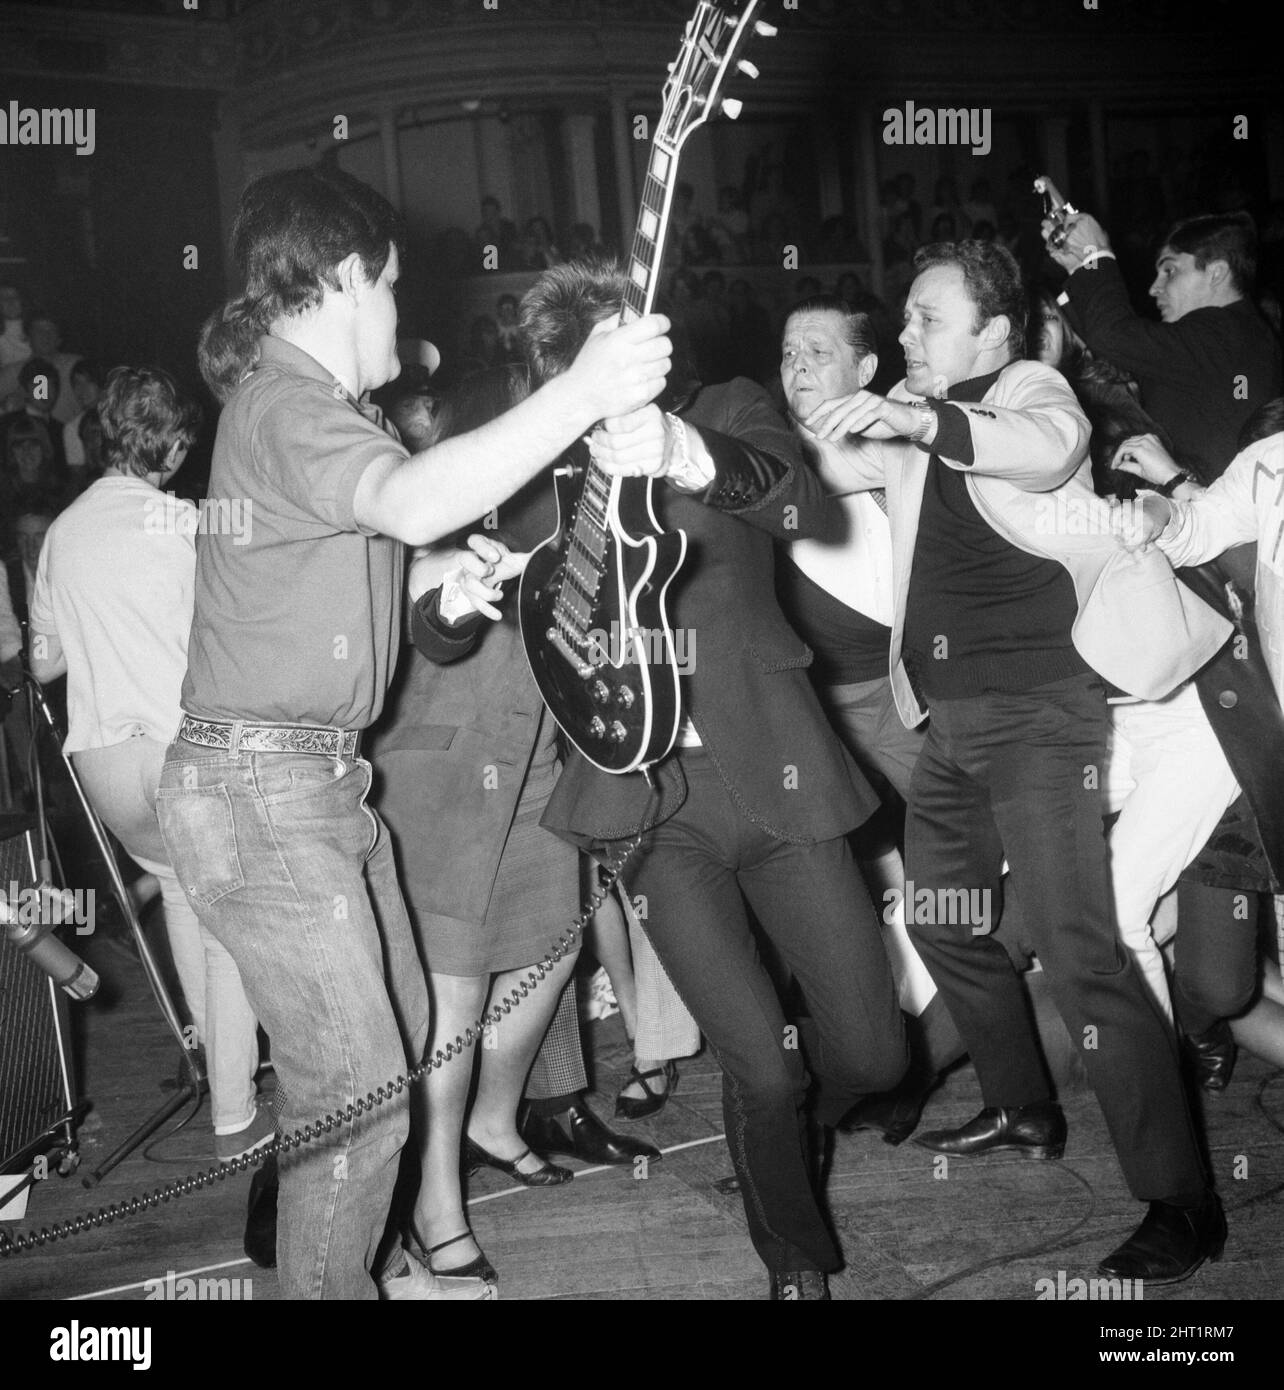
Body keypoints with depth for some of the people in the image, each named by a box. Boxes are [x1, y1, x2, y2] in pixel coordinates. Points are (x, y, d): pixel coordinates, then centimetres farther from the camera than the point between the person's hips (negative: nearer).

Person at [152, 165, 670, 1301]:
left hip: (325, 779, 11)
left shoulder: (319, 405, 18)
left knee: (398, 1034, 20)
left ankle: (364, 1255, 38)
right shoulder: (285, 406, -18)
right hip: (259, 789, -11)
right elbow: (414, 505, -38)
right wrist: (583, 394, -40)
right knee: (358, 1092, -5)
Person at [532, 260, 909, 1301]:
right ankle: (797, 1258, 24)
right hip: (657, 802, 0)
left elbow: (800, 505, -19)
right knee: (764, 1069, -6)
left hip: (776, 775, 1)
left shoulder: (726, 412, 3)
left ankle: (778, 1129, 39)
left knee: (872, 1055, 4)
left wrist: (687, 456, -40)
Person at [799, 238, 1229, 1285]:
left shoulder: (1033, 389, -2)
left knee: (1080, 952, -13)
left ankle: (1182, 1205, -5)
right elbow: (843, 472, 10)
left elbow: (1046, 448, -24)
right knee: (941, 919, 16)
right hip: (951, 717, 8)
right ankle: (1026, 1113, 34)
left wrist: (919, 421, -38)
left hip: (1037, 711, -8)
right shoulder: (917, 414, 18)